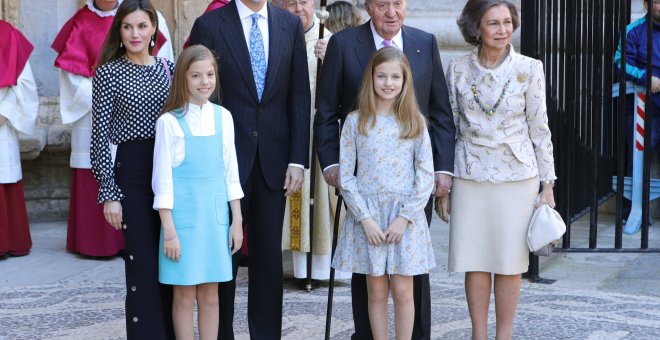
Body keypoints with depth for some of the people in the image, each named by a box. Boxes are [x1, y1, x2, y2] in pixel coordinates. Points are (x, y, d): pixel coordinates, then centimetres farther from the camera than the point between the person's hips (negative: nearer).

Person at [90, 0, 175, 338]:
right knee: (143, 265, -2)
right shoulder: (108, 73, -4)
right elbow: (100, 137, -6)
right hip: (131, 172, -4)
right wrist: (109, 193, -10)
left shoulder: (168, 68, 8)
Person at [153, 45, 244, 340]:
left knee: (210, 294, 9)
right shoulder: (169, 122, -7)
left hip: (216, 215, 4)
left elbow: (230, 172, 10)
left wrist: (237, 221, 8)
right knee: (185, 295, 4)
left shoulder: (223, 117, 5)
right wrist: (169, 230, -9)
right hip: (183, 216, -4)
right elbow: (162, 179, -6)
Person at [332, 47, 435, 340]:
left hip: (405, 216, 0)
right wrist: (365, 218, -8)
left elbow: (426, 175, 1)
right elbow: (346, 177, 0)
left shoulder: (415, 122, 3)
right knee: (376, 292, 6)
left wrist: (405, 217, -8)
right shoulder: (355, 122, 1)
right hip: (367, 215, 0)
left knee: (402, 291, 1)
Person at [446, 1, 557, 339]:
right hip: (470, 176, 1)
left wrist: (548, 184, 0)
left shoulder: (529, 69, -4)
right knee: (474, 259, 5)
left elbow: (539, 128, 0)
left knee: (509, 260, 4)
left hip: (517, 176, -1)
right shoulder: (458, 69, 0)